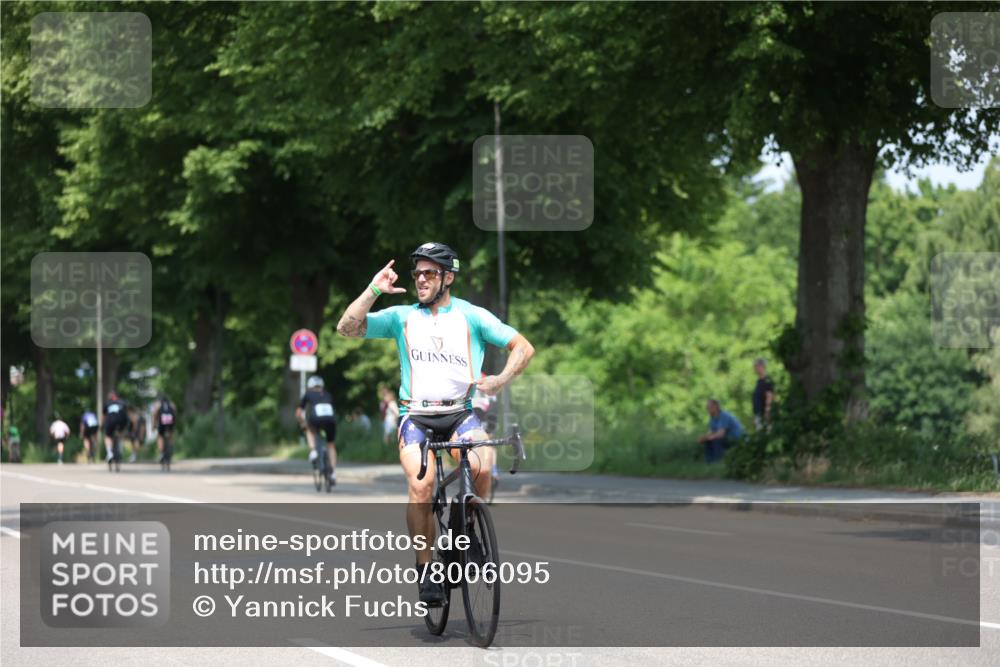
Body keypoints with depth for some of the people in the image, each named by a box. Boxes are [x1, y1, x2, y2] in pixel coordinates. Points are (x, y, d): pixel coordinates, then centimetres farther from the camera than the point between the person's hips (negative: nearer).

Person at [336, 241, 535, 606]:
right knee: (421, 483, -26)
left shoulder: (471, 316, 5)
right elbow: (347, 327, 0)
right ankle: (426, 572, -15)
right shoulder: (402, 317, 9)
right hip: (416, 416, 0)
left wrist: (501, 379, -15)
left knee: (481, 467, -30)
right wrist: (374, 290, -9)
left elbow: (523, 347, 1)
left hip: (461, 413, 0)